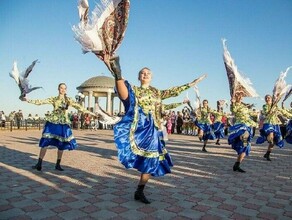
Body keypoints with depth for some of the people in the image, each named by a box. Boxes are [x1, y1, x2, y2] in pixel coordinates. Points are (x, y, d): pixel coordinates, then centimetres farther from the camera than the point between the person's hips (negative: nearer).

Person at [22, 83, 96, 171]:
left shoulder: (69, 100, 6)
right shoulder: (53, 99, 6)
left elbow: (78, 107, 3)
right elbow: (41, 102, 2)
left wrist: (89, 112, -2)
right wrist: (29, 100, -8)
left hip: (63, 124, 1)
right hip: (52, 123, -1)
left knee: (61, 144, 4)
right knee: (45, 142, -6)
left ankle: (58, 164, 18)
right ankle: (39, 164, 2)